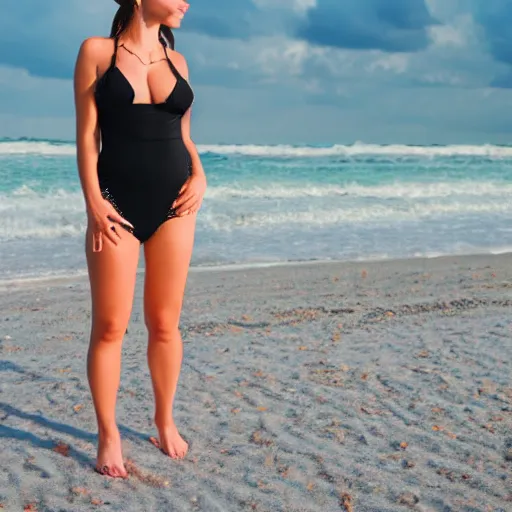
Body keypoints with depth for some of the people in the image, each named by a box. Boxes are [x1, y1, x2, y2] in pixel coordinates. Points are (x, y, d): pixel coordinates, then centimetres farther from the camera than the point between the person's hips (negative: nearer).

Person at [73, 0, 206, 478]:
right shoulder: (97, 51, 0)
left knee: (164, 323, 9)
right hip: (118, 204, -3)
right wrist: (93, 200, -13)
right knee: (109, 327, -1)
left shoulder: (175, 59, 12)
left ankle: (165, 420, 26)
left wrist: (199, 174, -2)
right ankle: (108, 435, 14)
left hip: (174, 205, 4)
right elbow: (87, 134, -4)